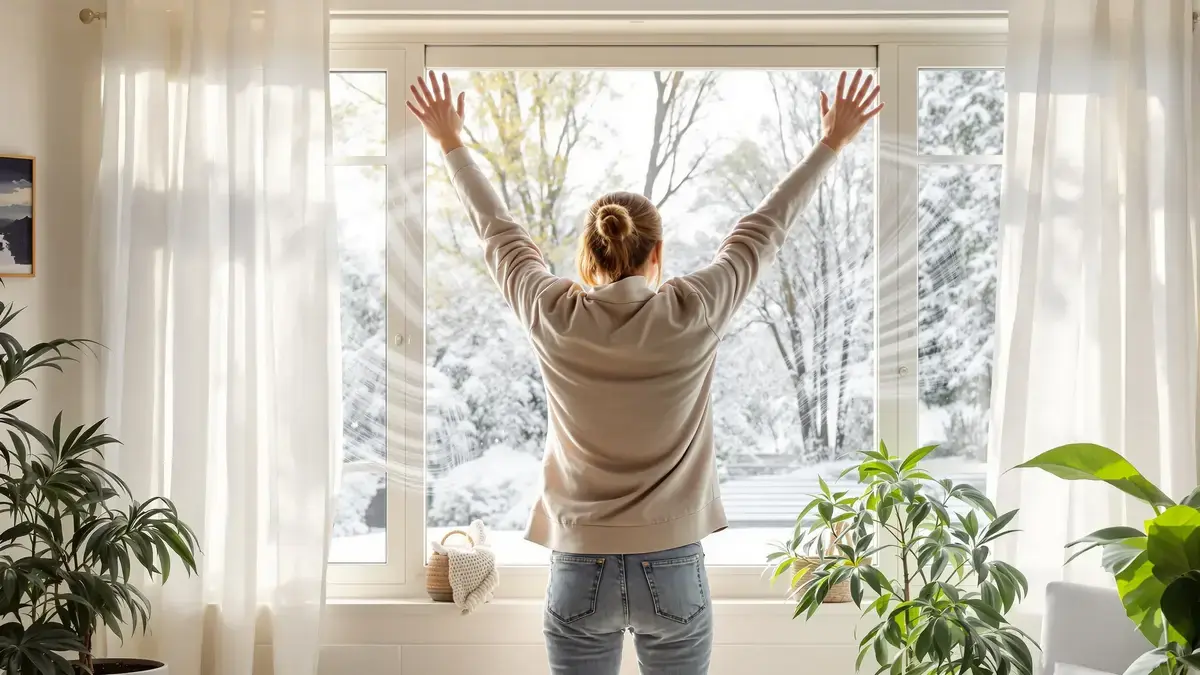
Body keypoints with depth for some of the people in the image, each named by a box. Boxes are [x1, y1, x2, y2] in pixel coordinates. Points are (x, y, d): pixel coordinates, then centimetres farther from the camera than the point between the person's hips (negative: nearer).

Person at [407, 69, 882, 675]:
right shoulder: (693, 315, -9)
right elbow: (765, 228, 3)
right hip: (672, 573, -1)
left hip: (579, 574, 1)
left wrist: (451, 142, 24)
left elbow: (497, 231, 8)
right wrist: (832, 143, 17)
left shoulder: (553, 318, -7)